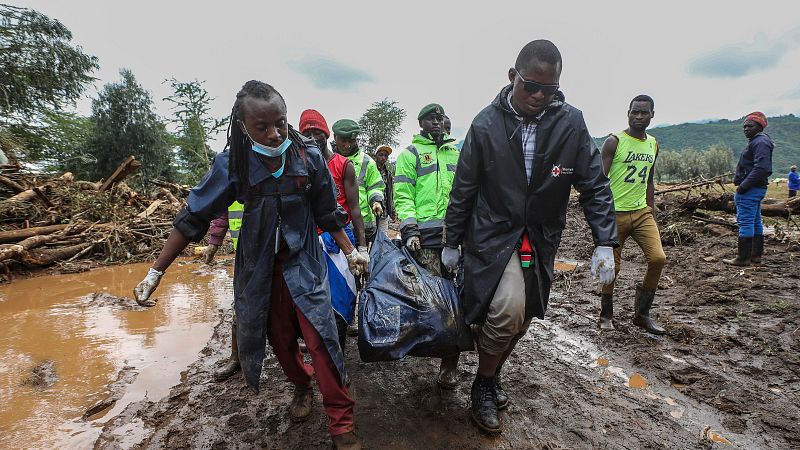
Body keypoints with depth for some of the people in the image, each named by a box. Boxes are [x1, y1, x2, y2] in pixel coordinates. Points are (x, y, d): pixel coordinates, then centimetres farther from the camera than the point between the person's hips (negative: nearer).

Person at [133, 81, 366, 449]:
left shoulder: (308, 156, -13)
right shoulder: (232, 165, -14)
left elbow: (326, 212, -1)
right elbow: (193, 218, -7)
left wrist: (351, 252, 2)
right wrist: (155, 272, -5)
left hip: (303, 261, -1)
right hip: (258, 266, 2)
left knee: (320, 335, -9)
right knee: (278, 337, 12)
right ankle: (302, 386, 42)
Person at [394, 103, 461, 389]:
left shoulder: (454, 152, 23)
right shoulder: (410, 153, 7)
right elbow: (402, 194, -2)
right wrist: (409, 229, -14)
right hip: (425, 235, -4)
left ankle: (450, 362, 13)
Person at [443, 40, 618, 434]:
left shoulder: (570, 122, -6)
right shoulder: (486, 124, -10)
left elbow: (594, 185, -1)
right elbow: (463, 189, -3)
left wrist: (605, 243, -8)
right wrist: (451, 243, 3)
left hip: (542, 239, 4)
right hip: (494, 234, -3)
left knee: (521, 317, 11)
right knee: (507, 310, -20)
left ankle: (493, 374, 39)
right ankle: (483, 388, 7)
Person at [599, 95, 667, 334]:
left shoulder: (653, 144, 13)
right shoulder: (614, 141, -6)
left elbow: (649, 181, 20)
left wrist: (650, 211, 16)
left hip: (642, 212, 5)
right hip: (615, 213, -5)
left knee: (658, 258, -9)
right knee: (612, 267, 2)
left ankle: (642, 313, 10)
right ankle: (606, 315, 22)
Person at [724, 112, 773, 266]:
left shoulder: (760, 142, -14)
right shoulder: (756, 141, 19)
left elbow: (761, 168, -25)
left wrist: (743, 186, -23)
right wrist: (742, 184, 14)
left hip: (749, 190, -11)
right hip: (756, 189, 11)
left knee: (745, 222, -9)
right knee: (756, 222, 14)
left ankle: (742, 258, -6)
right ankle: (756, 255, 23)